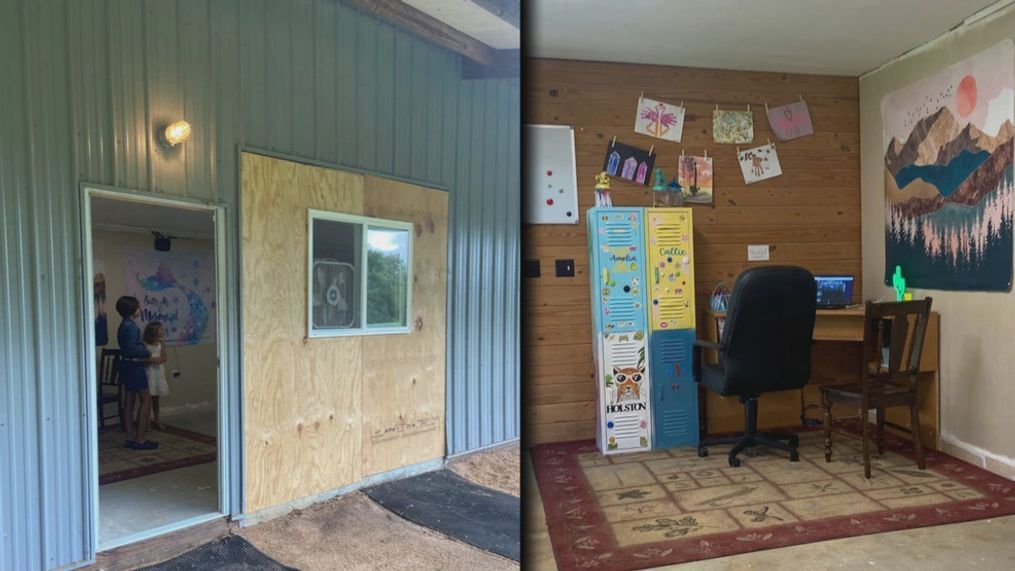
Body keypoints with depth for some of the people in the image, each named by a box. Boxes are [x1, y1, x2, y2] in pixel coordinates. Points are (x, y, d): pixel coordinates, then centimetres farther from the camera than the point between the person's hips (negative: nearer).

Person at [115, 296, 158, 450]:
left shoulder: (125, 325, 13)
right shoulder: (130, 326, -18)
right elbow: (131, 348, -25)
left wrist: (143, 352, 9)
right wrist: (147, 353, -11)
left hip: (128, 366, 10)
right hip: (134, 366, -10)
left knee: (130, 401, 13)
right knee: (146, 400, -6)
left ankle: (130, 438, 19)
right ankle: (140, 440, -5)